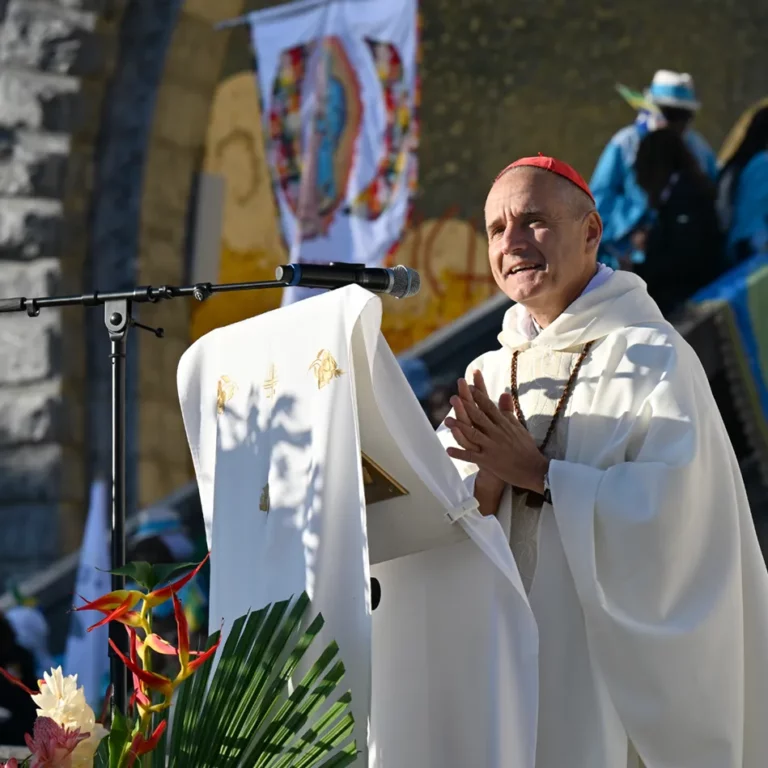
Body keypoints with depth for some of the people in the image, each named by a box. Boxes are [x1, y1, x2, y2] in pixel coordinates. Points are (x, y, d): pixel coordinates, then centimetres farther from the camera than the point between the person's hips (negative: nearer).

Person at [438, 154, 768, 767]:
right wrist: (488, 479, -16)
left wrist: (537, 471, -16)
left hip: (615, 660, -5)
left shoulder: (653, 357, -5)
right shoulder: (488, 375, 12)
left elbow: (675, 507, -17)